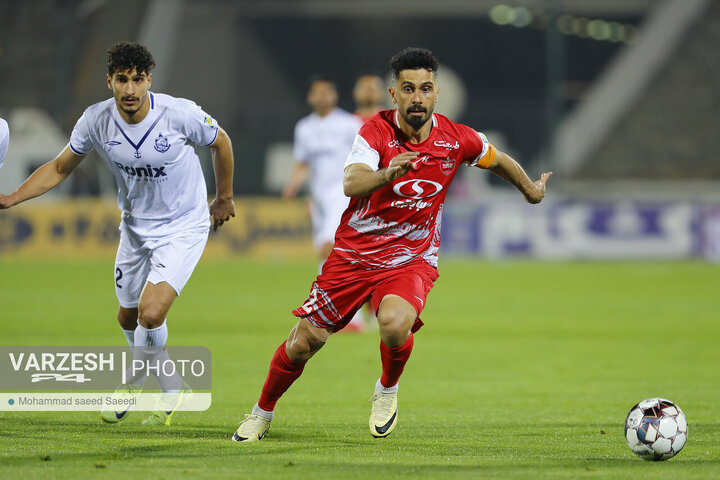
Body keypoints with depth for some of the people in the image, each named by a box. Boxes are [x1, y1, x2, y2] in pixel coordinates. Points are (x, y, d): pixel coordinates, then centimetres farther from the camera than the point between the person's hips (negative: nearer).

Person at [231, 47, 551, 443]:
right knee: (304, 343, 0)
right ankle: (263, 412, 28)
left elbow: (498, 160, 16)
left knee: (395, 324, -32)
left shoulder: (459, 140, -7)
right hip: (354, 254, 0)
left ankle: (387, 391, 1)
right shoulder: (376, 131, -15)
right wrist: (385, 175, -53)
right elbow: (350, 184, -32)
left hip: (412, 259, 0)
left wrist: (530, 190, 30)